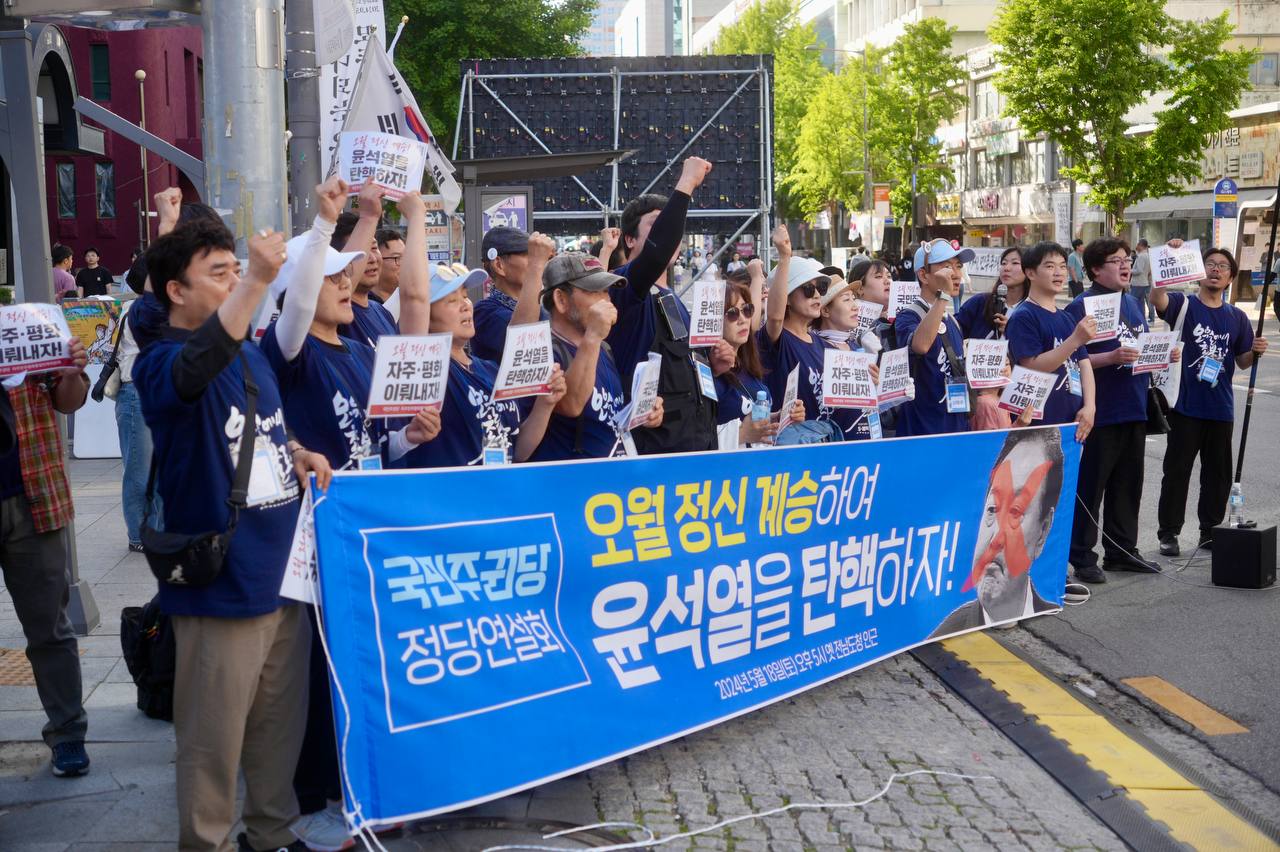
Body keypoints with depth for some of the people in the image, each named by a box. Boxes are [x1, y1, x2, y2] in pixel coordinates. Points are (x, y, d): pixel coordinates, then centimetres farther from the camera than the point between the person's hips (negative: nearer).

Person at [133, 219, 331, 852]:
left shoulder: (252, 354, 9)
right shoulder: (160, 361, -13)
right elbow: (200, 364, -38)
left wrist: (300, 455, 4)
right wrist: (258, 279, -46)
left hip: (282, 574, 7)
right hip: (221, 586, -7)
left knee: (280, 727, 19)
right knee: (214, 743, 6)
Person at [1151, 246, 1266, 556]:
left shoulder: (1237, 317, 9)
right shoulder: (1184, 304, -3)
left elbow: (1242, 362, 15)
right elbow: (1157, 298, -25)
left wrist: (1255, 352, -7)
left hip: (1220, 407, 4)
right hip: (1186, 405, -4)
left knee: (1218, 472, 11)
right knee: (1177, 470, 3)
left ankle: (1210, 531, 24)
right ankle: (1168, 533, 11)